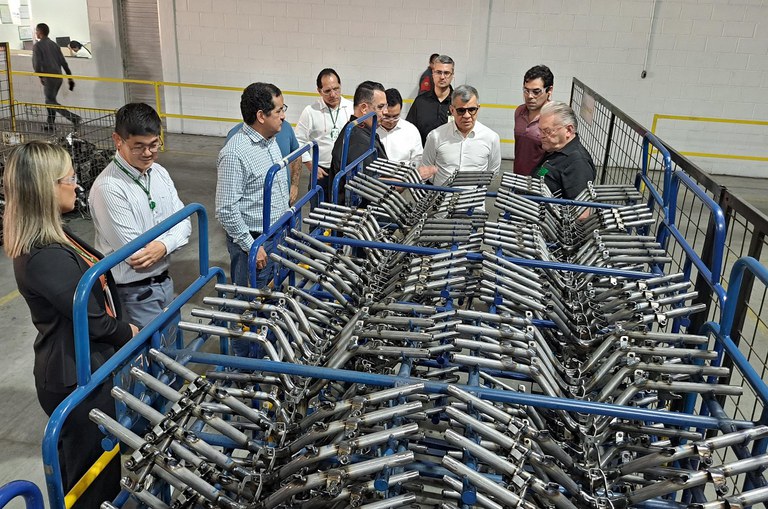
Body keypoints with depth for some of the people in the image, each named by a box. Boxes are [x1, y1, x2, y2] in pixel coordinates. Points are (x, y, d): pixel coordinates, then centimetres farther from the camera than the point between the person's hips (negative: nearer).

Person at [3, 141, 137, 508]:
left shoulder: (51, 237, 2)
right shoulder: (45, 257, -29)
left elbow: (94, 293, 9)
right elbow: (93, 321, -23)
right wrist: (129, 333, -4)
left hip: (83, 369, 9)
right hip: (78, 380, -9)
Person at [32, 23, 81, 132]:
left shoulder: (37, 46, -8)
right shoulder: (54, 44, 12)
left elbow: (36, 63, -14)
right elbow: (63, 61, 8)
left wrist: (40, 76, 1)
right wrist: (70, 77, 10)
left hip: (49, 78, -7)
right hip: (59, 77, 7)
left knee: (51, 102, -3)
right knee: (50, 100, 18)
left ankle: (73, 117, -20)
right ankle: (50, 124, 22)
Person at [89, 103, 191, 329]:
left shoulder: (159, 173, 2)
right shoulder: (108, 188, -22)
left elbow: (183, 221, -1)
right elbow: (134, 253, -23)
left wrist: (164, 245, -21)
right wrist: (169, 240, -10)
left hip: (164, 282, 8)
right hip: (134, 293, -7)